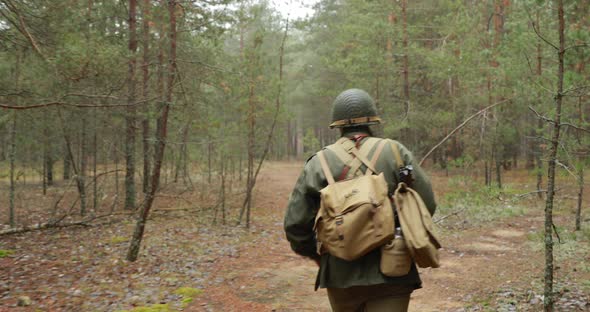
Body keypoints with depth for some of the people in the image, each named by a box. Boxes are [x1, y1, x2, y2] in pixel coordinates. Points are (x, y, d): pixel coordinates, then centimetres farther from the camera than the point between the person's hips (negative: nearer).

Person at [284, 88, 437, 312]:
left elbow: (295, 222, -3)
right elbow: (426, 204, -3)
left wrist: (317, 255, 15)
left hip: (341, 274, 2)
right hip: (389, 275, -2)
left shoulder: (319, 162, -1)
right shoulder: (395, 153, -2)